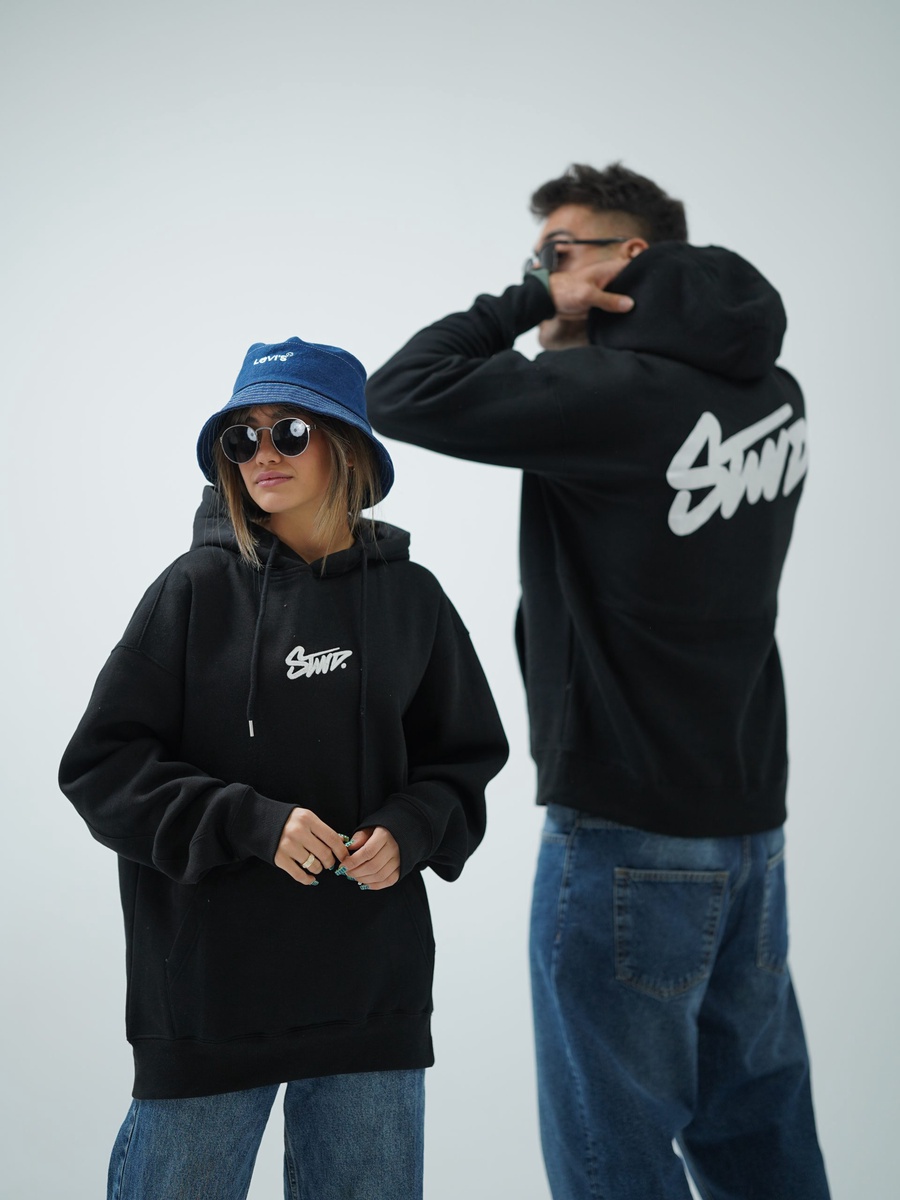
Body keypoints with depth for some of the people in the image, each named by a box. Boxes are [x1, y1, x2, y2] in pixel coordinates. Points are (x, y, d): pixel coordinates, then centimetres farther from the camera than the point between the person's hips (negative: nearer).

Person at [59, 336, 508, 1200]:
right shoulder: (199, 588, -5)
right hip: (208, 985, -2)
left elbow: (466, 756, 13)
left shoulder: (409, 596, 4)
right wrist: (252, 821, -17)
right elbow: (101, 765, -6)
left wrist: (410, 831, -8)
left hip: (373, 989, 3)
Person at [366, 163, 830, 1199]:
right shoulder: (771, 395, 6)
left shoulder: (615, 394, -17)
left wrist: (526, 307, -4)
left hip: (630, 832, -8)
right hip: (752, 820, 8)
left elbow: (399, 397, -16)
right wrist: (563, 335, 7)